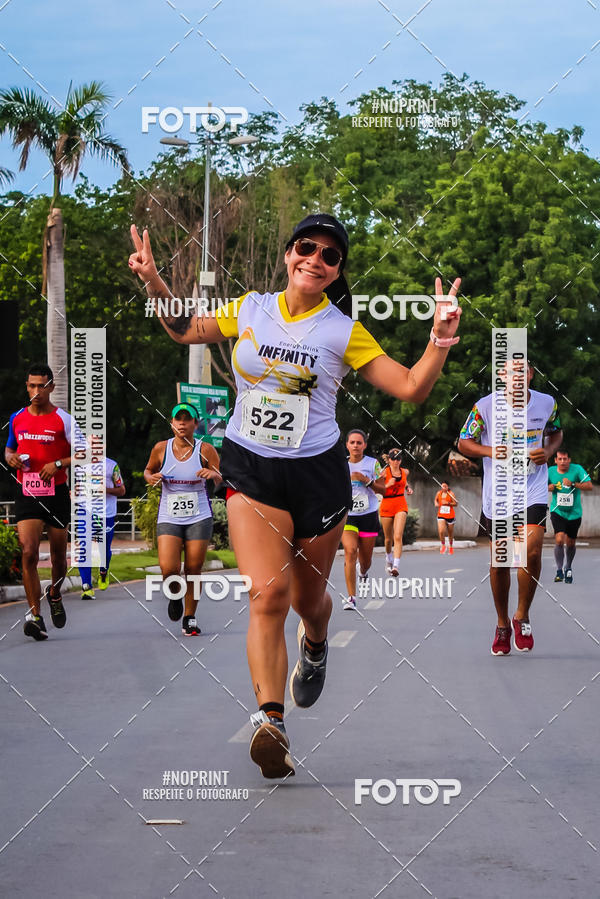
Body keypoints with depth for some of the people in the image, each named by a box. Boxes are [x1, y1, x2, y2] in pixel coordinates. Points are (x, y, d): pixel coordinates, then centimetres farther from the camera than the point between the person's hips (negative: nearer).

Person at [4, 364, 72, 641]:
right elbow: (9, 448, 22)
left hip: (56, 495, -1)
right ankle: (35, 615, -13)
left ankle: (54, 595, 41)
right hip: (27, 495, 1)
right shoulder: (17, 418, 7)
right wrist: (11, 457, -1)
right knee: (29, 553, -14)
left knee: (58, 554, 11)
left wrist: (58, 464, -18)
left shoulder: (63, 419, -4)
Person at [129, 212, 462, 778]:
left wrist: (441, 341, -18)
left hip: (317, 474, 0)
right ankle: (270, 720, -28)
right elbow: (187, 331, 19)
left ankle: (314, 646, 52)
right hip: (250, 471, 0)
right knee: (267, 593, -19)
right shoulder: (249, 309, 3)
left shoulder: (344, 332, -2)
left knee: (308, 599, 14)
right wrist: (154, 285, 5)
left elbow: (411, 388, -3)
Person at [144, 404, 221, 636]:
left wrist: (214, 474, -20)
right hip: (169, 519, 0)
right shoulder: (161, 449, 2)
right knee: (168, 569, -16)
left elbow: (224, 482, 2)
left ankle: (190, 617, 18)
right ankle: (174, 595, 19)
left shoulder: (205, 450, -2)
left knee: (193, 570, 0)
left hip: (199, 519, 0)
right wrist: (151, 477, -4)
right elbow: (148, 470, 19)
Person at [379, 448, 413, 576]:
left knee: (398, 537, -17)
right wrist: (388, 485, -22)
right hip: (386, 505, -1)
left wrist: (408, 488, 12)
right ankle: (389, 559, 41)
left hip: (401, 505, 1)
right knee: (388, 538, 11)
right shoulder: (385, 472, -5)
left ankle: (396, 566, -25)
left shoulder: (405, 472, 8)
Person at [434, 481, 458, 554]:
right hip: (441, 515, 2)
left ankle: (450, 547, 33)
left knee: (450, 533, 10)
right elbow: (436, 499, 22)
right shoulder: (439, 493, 3)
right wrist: (436, 503, 1)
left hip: (450, 516, -2)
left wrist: (448, 503, -23)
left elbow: (455, 504, -9)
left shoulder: (451, 494, -7)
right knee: (441, 531, -17)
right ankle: (443, 546, 6)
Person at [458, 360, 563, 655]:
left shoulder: (547, 403, -2)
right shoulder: (484, 406, -9)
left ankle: (522, 617, 4)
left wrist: (548, 451, -4)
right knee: (499, 561, 5)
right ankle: (503, 625, 25)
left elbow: (556, 432, 17)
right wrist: (489, 451, -18)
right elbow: (464, 443, 1)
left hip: (534, 491, 0)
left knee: (532, 551, -18)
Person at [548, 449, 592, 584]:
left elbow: (589, 486, -15)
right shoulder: (550, 471, -4)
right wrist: (547, 488, -12)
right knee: (559, 540, -20)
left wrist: (573, 484, -28)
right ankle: (559, 570, -10)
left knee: (570, 543, 11)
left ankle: (568, 568, 36)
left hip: (574, 513, 0)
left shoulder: (577, 469, -10)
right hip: (557, 512, 0)